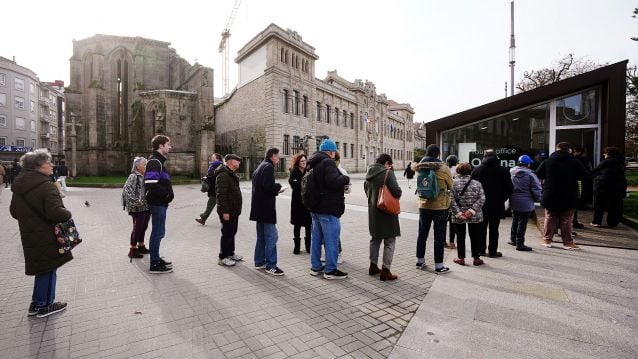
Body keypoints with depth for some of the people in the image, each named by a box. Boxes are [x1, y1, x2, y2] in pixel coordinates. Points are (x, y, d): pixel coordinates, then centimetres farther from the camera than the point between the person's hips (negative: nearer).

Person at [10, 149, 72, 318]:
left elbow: (14, 211, 14)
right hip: (47, 236, -8)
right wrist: (68, 214, -12)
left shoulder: (19, 185, 6)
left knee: (42, 268, 21)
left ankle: (36, 303, 32)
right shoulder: (46, 186, -22)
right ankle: (44, 306, 19)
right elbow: (55, 212, -30)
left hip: (29, 235, 8)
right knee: (48, 268, 7)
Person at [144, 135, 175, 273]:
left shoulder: (159, 161, 17)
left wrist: (168, 193, 9)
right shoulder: (154, 162, -16)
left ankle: (156, 259, 31)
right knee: (158, 232, -2)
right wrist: (167, 193, -17)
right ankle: (155, 264, 9)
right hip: (158, 203, -10)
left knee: (158, 232, 18)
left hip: (160, 203, 10)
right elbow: (151, 185, -27)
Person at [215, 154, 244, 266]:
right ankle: (223, 258, 11)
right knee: (227, 234, -1)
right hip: (227, 212, -10)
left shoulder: (232, 174, 16)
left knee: (232, 233, 18)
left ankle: (230, 253, 31)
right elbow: (221, 194, -24)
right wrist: (225, 211, -26)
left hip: (234, 210, 10)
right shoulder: (223, 175, -18)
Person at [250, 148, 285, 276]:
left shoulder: (259, 167, 18)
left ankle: (259, 261, 25)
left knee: (262, 236, 17)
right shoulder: (268, 167, -13)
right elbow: (269, 187, -25)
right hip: (266, 208, -10)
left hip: (259, 207, 10)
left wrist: (275, 190, 10)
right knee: (271, 236, -6)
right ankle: (270, 265, -2)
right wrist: (278, 187, -5)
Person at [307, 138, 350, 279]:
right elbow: (334, 181, -27)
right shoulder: (328, 162, -16)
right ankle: (330, 270, 8)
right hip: (328, 209, -9)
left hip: (316, 208, 10)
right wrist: (345, 178, -9)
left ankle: (315, 266, 26)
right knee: (332, 240, 0)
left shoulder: (313, 164, 13)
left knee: (316, 238, 16)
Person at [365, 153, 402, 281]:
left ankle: (373, 266, 30)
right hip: (387, 212, -7)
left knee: (375, 238, 21)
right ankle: (385, 271, 6)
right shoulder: (388, 173, -15)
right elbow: (397, 192, -20)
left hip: (373, 212, 7)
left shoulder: (369, 173, 6)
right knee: (389, 241, 4)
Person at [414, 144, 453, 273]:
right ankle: (438, 266, 13)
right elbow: (450, 185, 0)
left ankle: (420, 261, 25)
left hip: (423, 205, 4)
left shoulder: (420, 168, -4)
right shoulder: (444, 168, -13)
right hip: (440, 206, -4)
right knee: (439, 237, 5)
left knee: (422, 234, 15)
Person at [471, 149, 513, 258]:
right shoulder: (503, 171, -4)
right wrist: (502, 199, 12)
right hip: (497, 205, -1)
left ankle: (481, 249, 16)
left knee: (481, 228, 11)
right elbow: (509, 189, -2)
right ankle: (492, 251, 11)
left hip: (480, 204, 1)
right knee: (493, 229, 6)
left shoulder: (476, 170, -2)